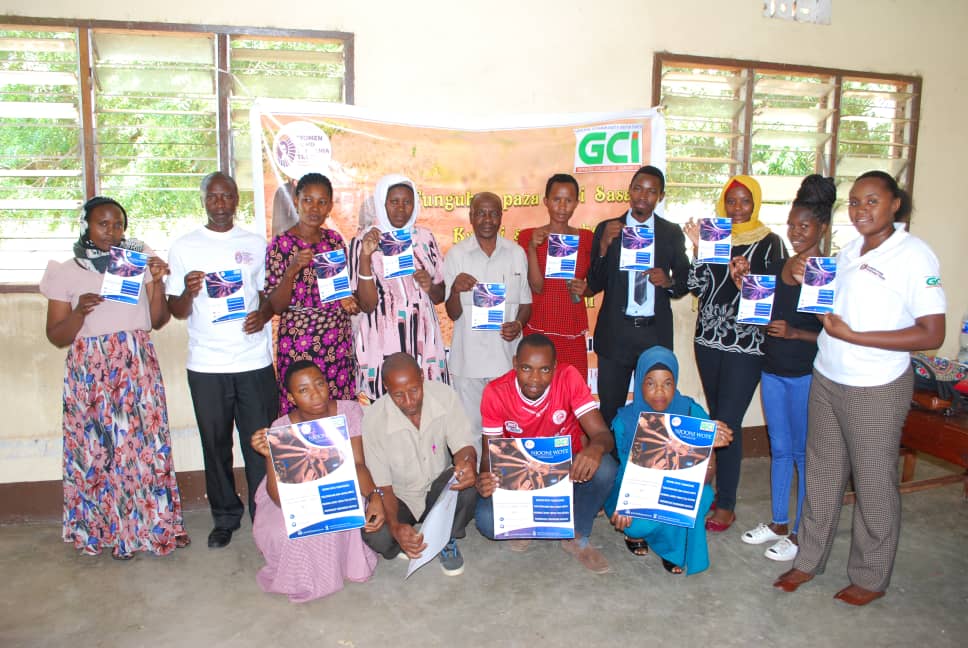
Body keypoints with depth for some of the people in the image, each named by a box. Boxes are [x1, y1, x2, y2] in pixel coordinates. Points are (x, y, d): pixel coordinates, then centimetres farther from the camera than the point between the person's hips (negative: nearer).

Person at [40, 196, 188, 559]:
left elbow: (158, 321, 5)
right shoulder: (67, 272, 4)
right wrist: (80, 311, -14)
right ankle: (104, 528, 20)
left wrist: (157, 281, -8)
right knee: (98, 447, 3)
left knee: (144, 443, 0)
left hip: (137, 367, 1)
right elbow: (56, 337, 4)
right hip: (90, 371, -1)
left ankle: (151, 525, 15)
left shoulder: (141, 261, 7)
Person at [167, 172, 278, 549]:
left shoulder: (255, 244, 9)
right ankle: (225, 518, 24)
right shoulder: (184, 247, 6)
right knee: (216, 444, 9)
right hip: (206, 365, 0)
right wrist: (188, 291, -17)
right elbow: (177, 311, 5)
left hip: (255, 361, 0)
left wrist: (263, 314, -7)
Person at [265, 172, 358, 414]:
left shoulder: (334, 239, 8)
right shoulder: (281, 244, -6)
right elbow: (276, 307, -8)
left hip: (339, 340, 4)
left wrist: (350, 302, 0)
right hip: (299, 343, -4)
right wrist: (292, 270, -22)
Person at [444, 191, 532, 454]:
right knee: (470, 427, 5)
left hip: (506, 355, 1)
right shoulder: (456, 254, 0)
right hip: (468, 358, -1)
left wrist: (519, 324, -9)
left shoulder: (517, 253, 6)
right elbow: (453, 313, 0)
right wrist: (455, 290, -21)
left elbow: (526, 303, 12)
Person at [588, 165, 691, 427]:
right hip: (615, 332, -1)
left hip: (656, 334, 1)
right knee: (610, 409, 7)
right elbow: (594, 286, -1)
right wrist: (604, 246, -15)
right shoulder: (606, 229, 2)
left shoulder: (672, 233, 5)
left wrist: (669, 282, -12)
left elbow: (685, 282, 11)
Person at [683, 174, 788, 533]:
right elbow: (697, 288, 4)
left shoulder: (769, 242, -2)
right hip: (709, 338, 4)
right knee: (717, 419, 12)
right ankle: (719, 491, 25)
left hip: (746, 344, -4)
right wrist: (698, 249, -6)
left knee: (728, 422, -5)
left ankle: (725, 505, 8)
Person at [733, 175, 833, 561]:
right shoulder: (775, 267, 7)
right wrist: (742, 285, -1)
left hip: (807, 375, -6)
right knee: (779, 448, 17)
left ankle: (800, 533, 20)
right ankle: (778, 523, 31)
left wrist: (794, 333, -24)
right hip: (773, 370, 7)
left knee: (804, 452, 6)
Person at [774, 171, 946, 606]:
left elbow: (932, 334, -16)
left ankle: (870, 578, 26)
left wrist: (853, 336, -20)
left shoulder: (914, 255, -12)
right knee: (822, 473, 15)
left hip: (877, 389, -6)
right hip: (826, 379, 6)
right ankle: (809, 560, 30)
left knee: (874, 484, 8)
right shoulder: (849, 251, 8)